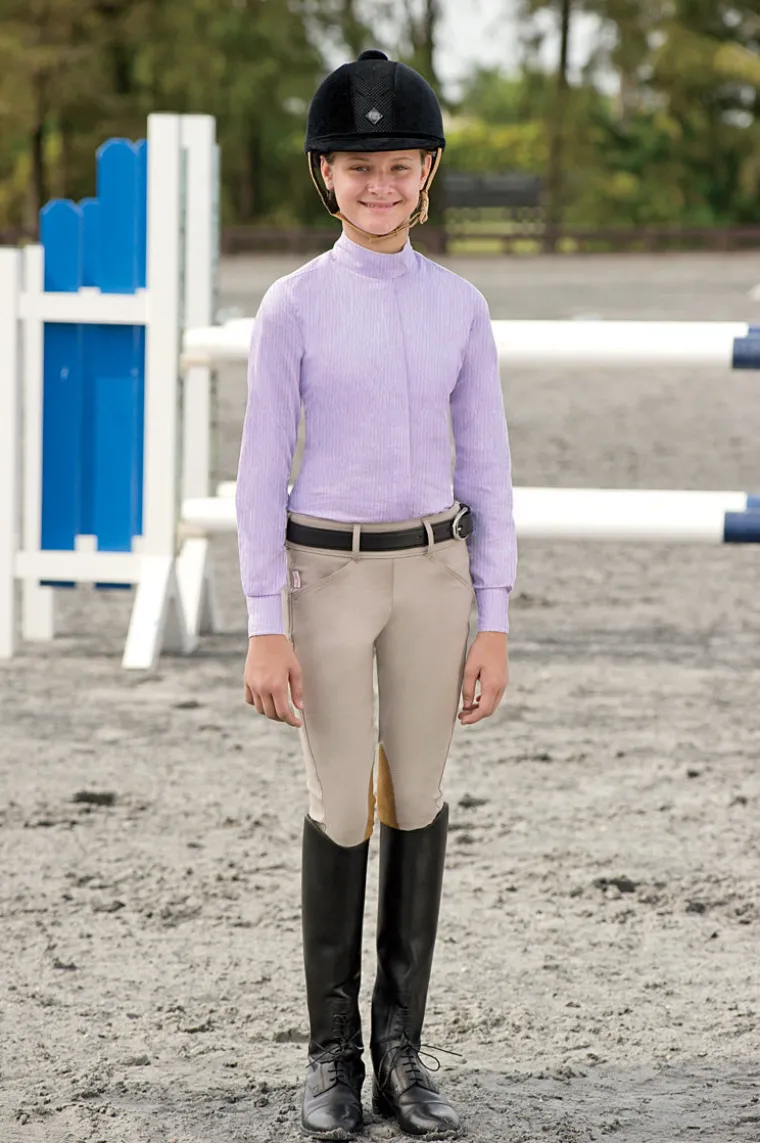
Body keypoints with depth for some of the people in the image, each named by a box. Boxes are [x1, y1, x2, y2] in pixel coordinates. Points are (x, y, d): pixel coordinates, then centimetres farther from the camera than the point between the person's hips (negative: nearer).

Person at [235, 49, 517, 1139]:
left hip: (433, 572, 3)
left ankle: (401, 1050, 14)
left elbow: (485, 467, 5)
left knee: (418, 804, 5)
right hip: (328, 573, -3)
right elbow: (263, 468, -5)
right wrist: (264, 629, -10)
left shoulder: (460, 306, 4)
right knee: (342, 812, -2)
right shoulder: (293, 306, -6)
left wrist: (494, 623, 1)